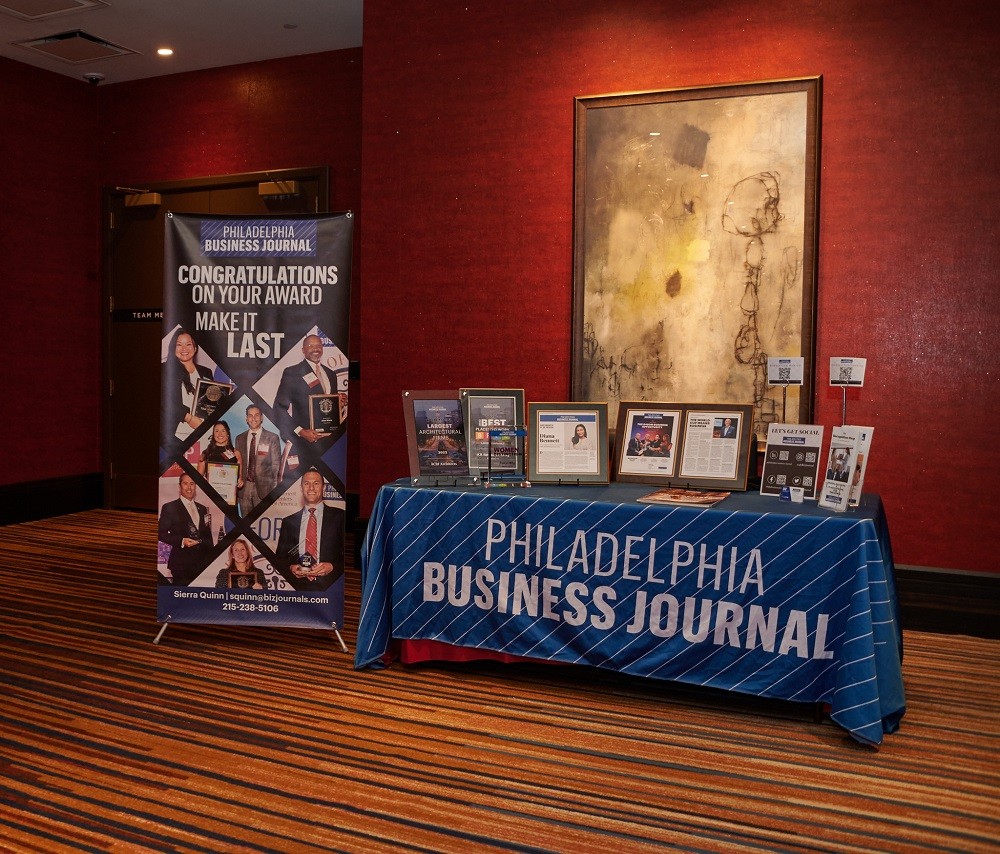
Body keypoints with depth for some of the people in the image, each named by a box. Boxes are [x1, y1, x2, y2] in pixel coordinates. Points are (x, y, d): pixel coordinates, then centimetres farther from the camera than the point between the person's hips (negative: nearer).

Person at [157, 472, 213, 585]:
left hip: (202, 563, 4)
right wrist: (181, 541, -16)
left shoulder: (203, 509, 18)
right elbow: (161, 534, -2)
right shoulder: (169, 508, 3)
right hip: (181, 564, -4)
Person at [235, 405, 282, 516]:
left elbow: (276, 464, 0)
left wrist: (273, 489, -5)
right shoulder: (240, 438, 13)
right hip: (244, 487, 3)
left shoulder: (273, 438, 1)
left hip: (264, 487, -3)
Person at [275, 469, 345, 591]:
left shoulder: (339, 516, 6)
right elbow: (281, 557, 19)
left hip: (330, 586, -2)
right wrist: (290, 567, -1)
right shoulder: (288, 522, 16)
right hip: (298, 586, 2)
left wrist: (332, 566, -10)